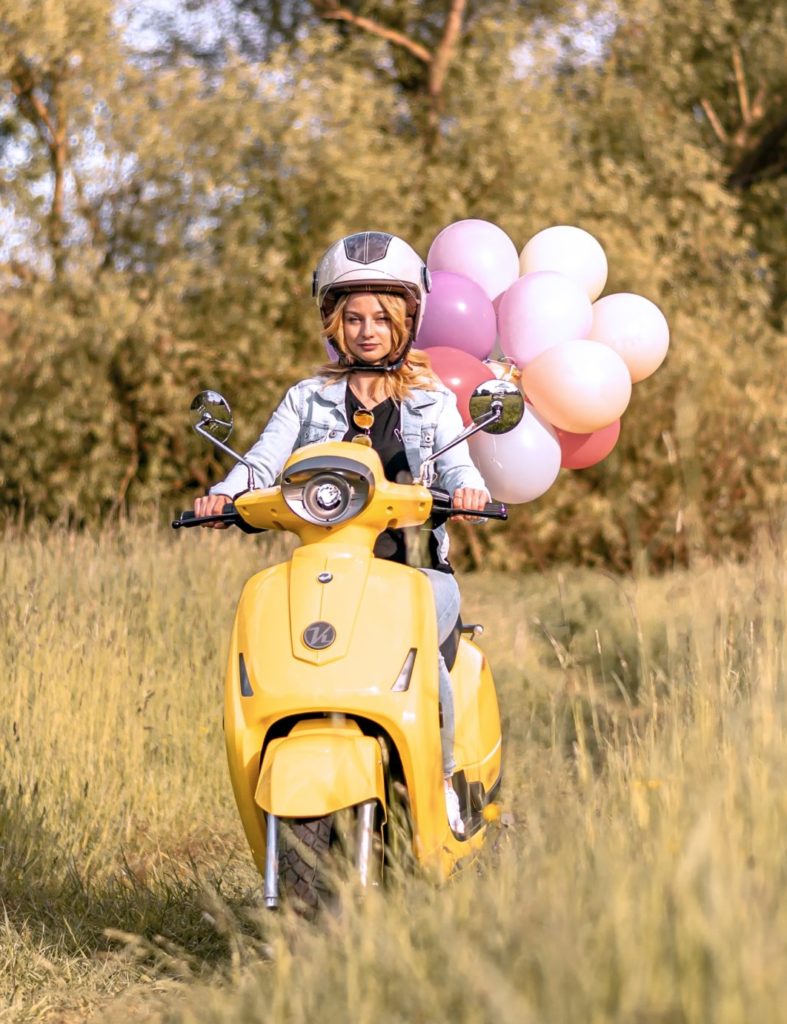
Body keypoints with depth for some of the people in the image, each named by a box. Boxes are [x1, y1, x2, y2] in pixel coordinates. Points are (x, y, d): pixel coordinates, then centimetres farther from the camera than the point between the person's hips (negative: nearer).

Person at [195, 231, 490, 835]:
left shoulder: (431, 402, 16)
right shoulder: (308, 400, 17)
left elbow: (457, 464, -1)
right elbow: (264, 462, 3)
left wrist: (467, 488, -26)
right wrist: (226, 492, -20)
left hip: (415, 566, -1)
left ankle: (441, 778, -10)